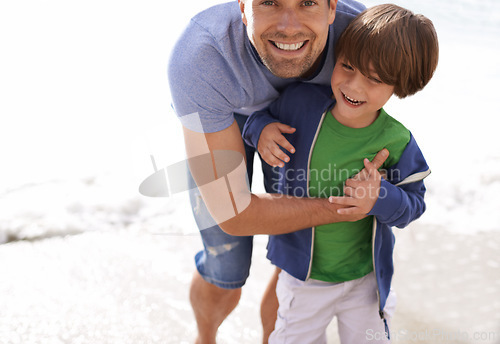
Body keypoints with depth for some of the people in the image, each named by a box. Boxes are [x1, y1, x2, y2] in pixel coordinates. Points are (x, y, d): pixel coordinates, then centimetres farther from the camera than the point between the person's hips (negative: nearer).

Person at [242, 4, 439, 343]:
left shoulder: (396, 142, -20)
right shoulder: (300, 101, -18)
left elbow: (414, 200, -10)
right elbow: (263, 113, 3)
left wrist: (381, 199, -30)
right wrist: (260, 128, -19)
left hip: (366, 276, 0)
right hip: (302, 273, 1)